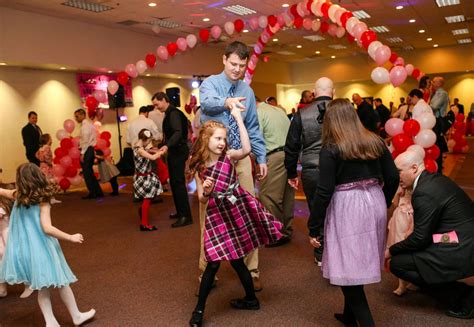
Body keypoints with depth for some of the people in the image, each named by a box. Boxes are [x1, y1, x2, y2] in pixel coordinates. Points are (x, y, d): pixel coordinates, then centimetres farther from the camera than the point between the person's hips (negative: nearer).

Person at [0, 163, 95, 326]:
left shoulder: (18, 198, -1)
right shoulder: (42, 201, -15)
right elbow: (47, 228, -23)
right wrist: (71, 237, -18)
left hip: (24, 248, 5)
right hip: (42, 248, -5)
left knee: (43, 287, 16)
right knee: (62, 282, 10)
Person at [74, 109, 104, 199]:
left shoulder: (85, 125, -12)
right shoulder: (89, 124, 18)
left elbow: (85, 140, -18)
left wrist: (82, 153, -17)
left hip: (87, 150, -10)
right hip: (91, 149, 10)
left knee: (87, 172, -3)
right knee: (90, 172, 14)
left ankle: (92, 193, 1)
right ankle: (98, 192, 16)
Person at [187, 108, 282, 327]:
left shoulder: (228, 156, -6)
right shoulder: (197, 167, -1)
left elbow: (247, 149, -29)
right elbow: (201, 199, 3)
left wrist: (238, 117, -25)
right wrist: (206, 191, -21)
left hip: (238, 209, -1)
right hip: (217, 215, 2)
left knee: (235, 259, 9)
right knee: (213, 262, 1)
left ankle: (251, 298, 32)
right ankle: (199, 309, 19)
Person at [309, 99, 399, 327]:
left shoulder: (331, 149, -8)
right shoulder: (375, 141, 7)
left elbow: (324, 191, -12)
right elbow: (393, 177, 7)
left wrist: (314, 228, -6)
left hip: (347, 208, -6)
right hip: (375, 203, 7)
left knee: (347, 269, 3)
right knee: (359, 264, 20)